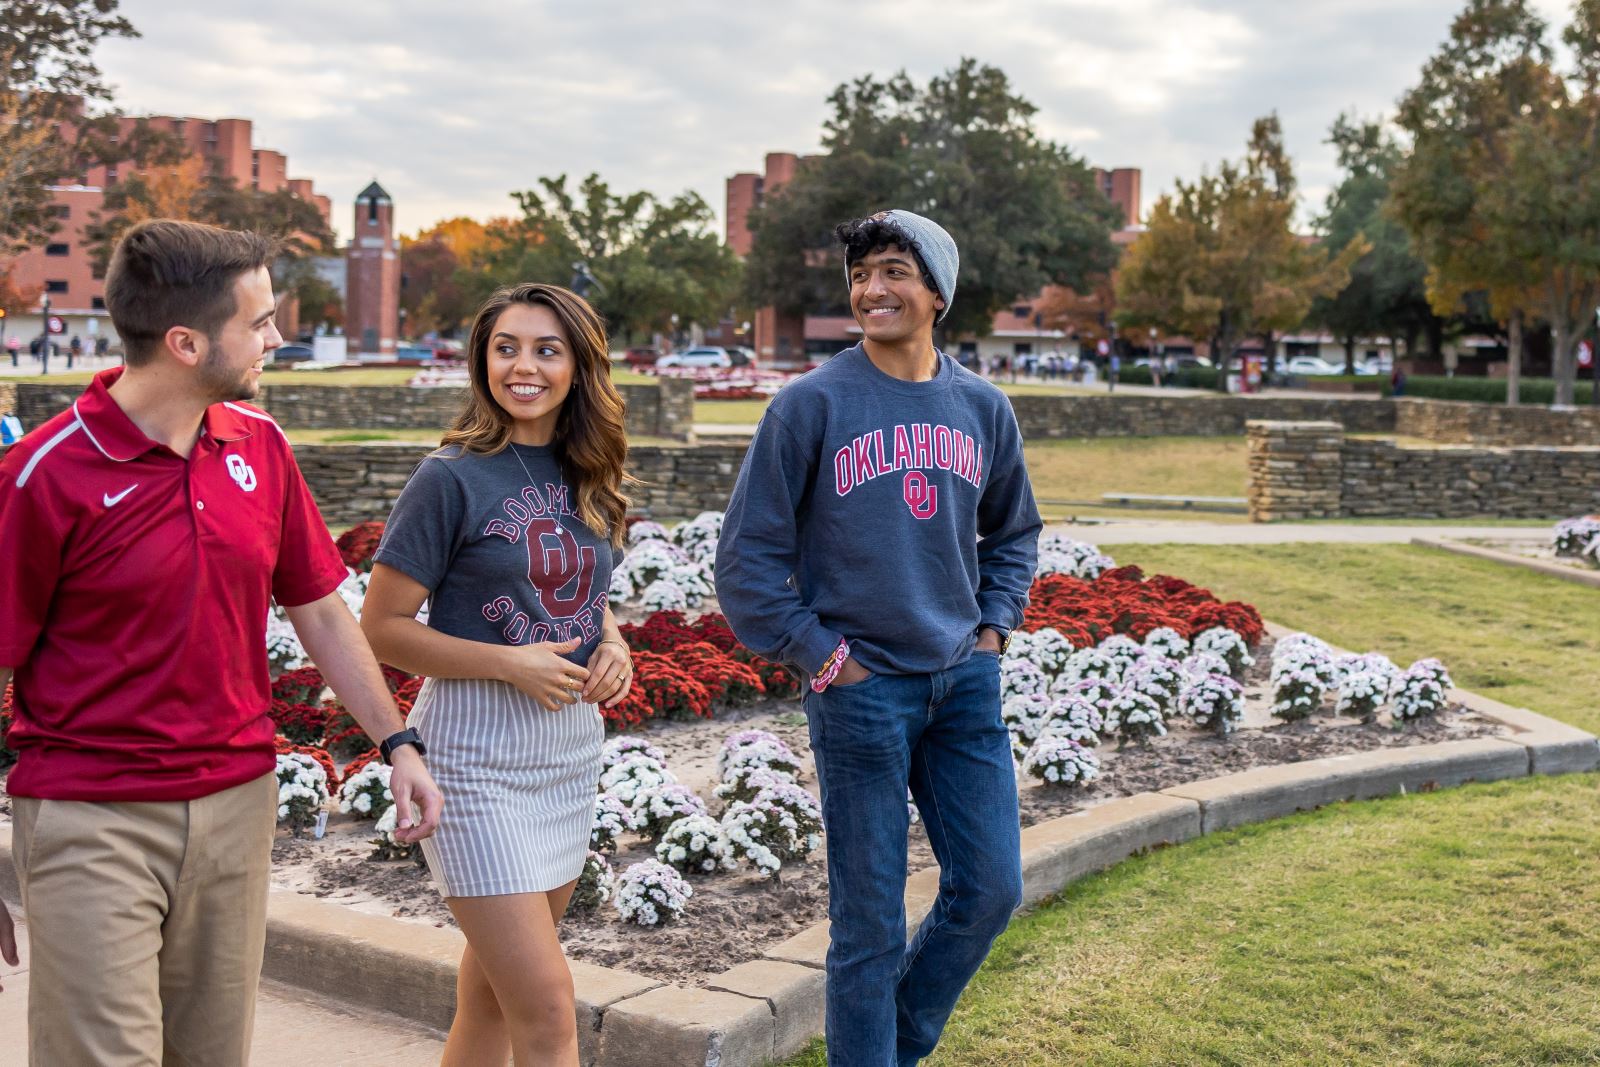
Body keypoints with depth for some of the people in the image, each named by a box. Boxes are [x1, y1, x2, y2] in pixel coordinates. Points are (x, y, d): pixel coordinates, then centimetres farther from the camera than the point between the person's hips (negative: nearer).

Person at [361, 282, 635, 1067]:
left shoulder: (585, 479, 7)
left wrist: (613, 645, 0)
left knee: (492, 993, 17)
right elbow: (380, 627, -11)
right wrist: (510, 664, -19)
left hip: (571, 744, 7)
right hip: (475, 749, -7)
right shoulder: (453, 478, -12)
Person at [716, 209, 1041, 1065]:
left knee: (990, 889, 8)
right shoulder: (812, 404, -8)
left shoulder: (983, 408, 7)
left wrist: (994, 629, 10)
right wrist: (819, 656, -9)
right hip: (861, 690, -5)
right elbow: (747, 555, -6)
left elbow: (1013, 532, 23)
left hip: (964, 682, 5)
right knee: (872, 921, 2)